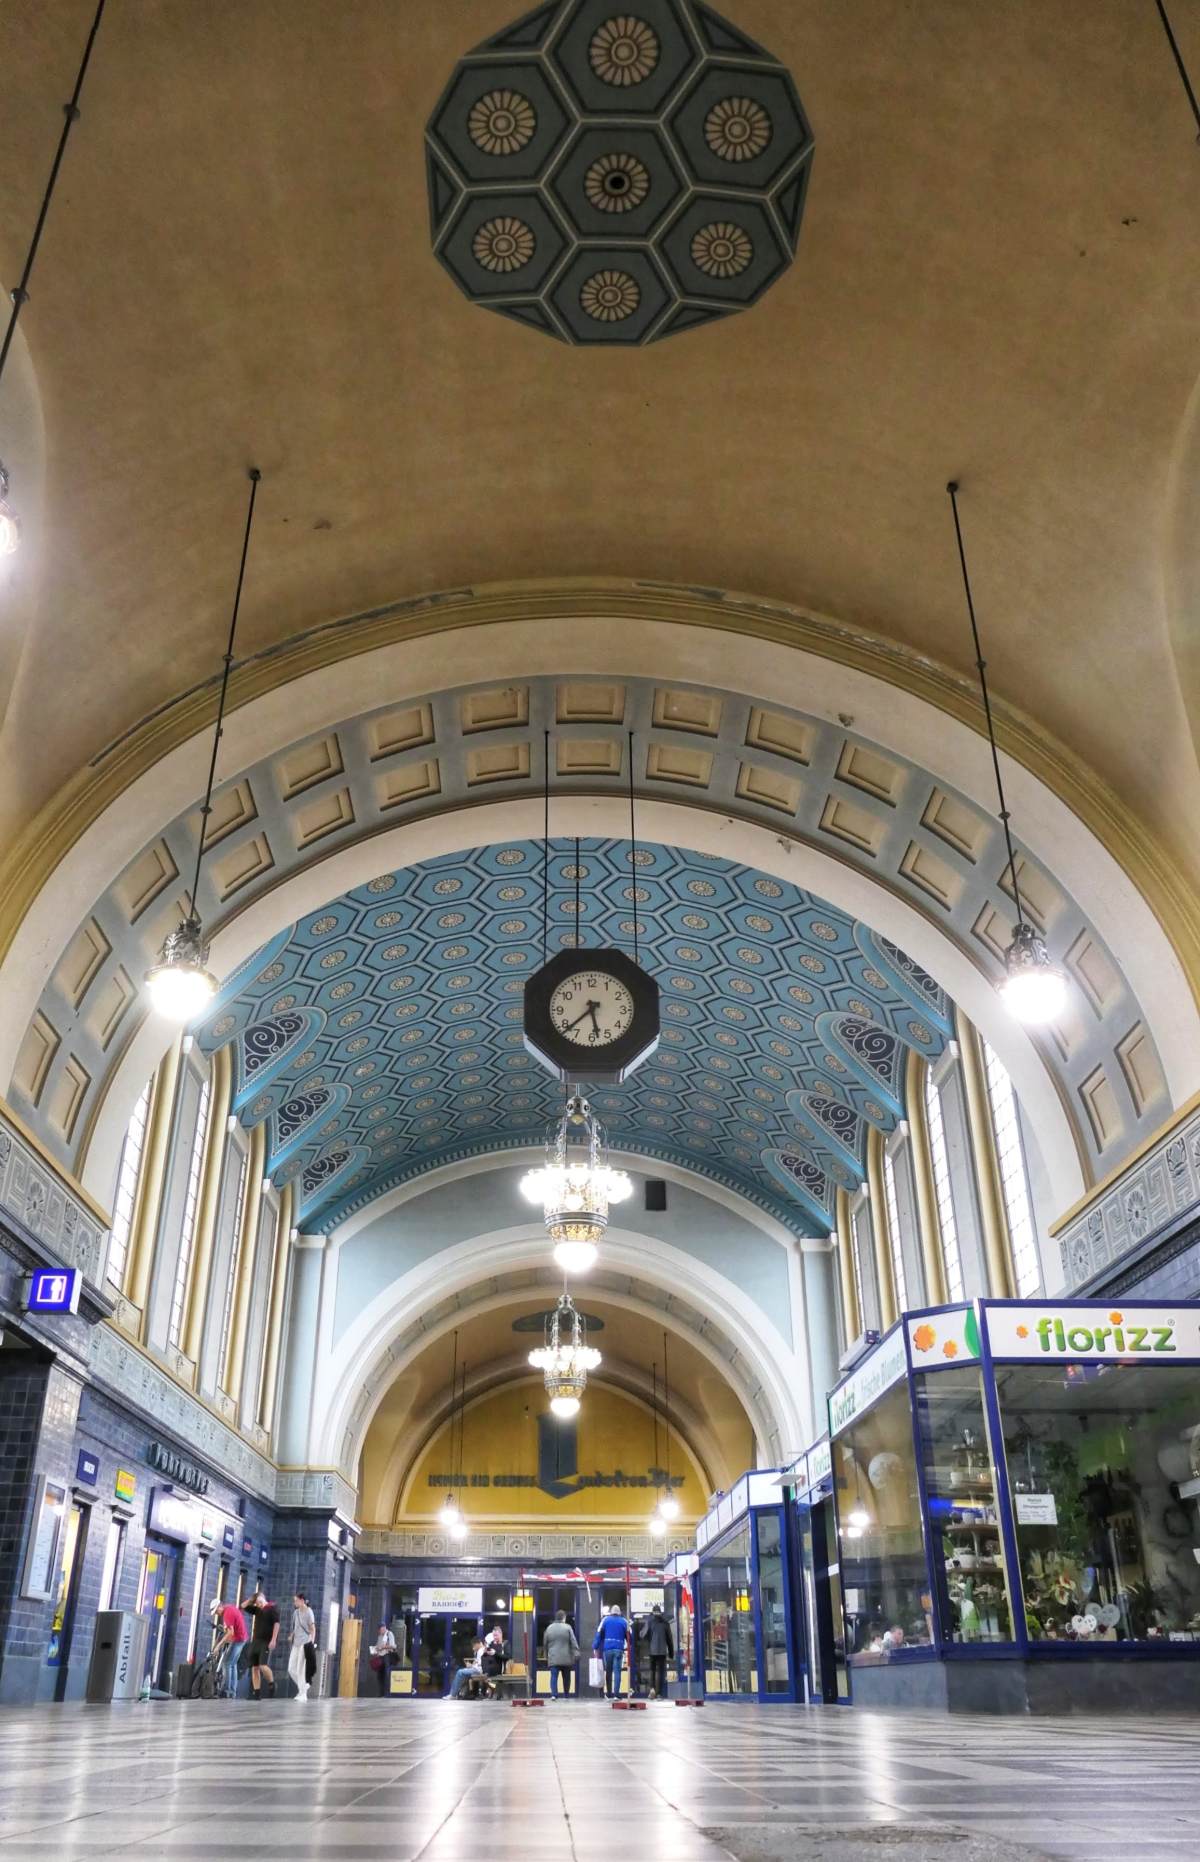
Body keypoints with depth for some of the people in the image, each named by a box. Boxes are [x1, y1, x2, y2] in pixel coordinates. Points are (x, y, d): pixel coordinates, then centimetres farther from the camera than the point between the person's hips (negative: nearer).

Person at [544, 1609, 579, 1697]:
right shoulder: (567, 1627, -3)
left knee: (554, 1677, -4)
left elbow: (545, 1644, 14)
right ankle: (567, 1696, 19)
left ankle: (553, 1694, -21)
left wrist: (546, 1655, 24)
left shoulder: (549, 1628, 7)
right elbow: (573, 1642, -8)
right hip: (566, 1658, -1)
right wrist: (576, 1654, -6)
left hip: (553, 1658, 1)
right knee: (566, 1678, 12)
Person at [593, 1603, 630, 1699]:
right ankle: (616, 1694, -12)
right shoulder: (624, 1621, 7)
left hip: (607, 1649, 1)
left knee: (608, 1672, 11)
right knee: (617, 1671, -2)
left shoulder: (605, 1620, 6)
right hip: (619, 1649, -1)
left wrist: (595, 1647, 1)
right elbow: (628, 1636, 6)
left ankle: (609, 1694, 14)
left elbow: (599, 1634, 1)